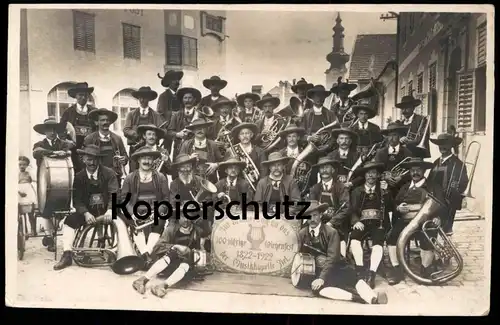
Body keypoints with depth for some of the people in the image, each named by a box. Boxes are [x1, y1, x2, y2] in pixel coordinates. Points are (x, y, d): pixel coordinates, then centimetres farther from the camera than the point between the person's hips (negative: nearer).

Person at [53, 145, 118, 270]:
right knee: (69, 221, -17)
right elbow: (77, 200, -1)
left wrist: (110, 210, -34)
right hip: (88, 212, 4)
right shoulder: (79, 176, 5)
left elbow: (114, 194, -14)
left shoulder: (109, 173, -3)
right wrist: (86, 213, -21)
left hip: (106, 211, -3)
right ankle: (67, 255, -13)